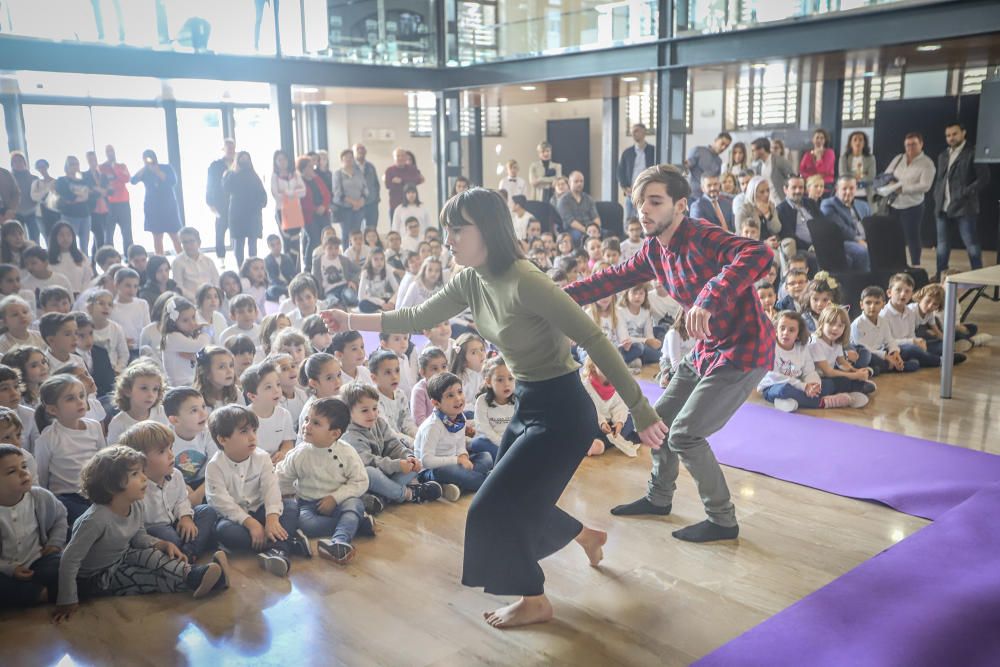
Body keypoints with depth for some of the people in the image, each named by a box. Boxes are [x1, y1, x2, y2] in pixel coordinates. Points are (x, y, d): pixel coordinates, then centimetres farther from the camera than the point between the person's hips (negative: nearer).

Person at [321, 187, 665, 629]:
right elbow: (418, 319, 11)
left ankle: (534, 602, 22)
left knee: (492, 509, -2)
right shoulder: (470, 281, -2)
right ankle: (588, 536, 46)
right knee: (513, 501, 20)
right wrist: (351, 321, 8)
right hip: (527, 406, 8)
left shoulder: (525, 282, -27)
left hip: (562, 412, -8)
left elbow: (594, 340, -25)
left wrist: (641, 412, -23)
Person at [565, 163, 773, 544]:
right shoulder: (655, 250, 1)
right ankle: (659, 497, 38)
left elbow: (760, 255, -42)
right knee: (660, 418, 16)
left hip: (744, 349, -9)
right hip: (707, 349, 9)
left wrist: (710, 299, -53)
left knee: (685, 434, -8)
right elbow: (614, 278, 13)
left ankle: (723, 521, 12)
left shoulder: (702, 238, -26)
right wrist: (561, 296, 6)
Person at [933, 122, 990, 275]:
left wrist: (965, 193, -17)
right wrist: (937, 198, 7)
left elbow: (984, 178, -10)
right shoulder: (943, 155, 18)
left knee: (972, 245, -3)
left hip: (964, 207, -6)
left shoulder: (973, 153, -4)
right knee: (942, 246, 10)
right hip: (943, 207, 6)